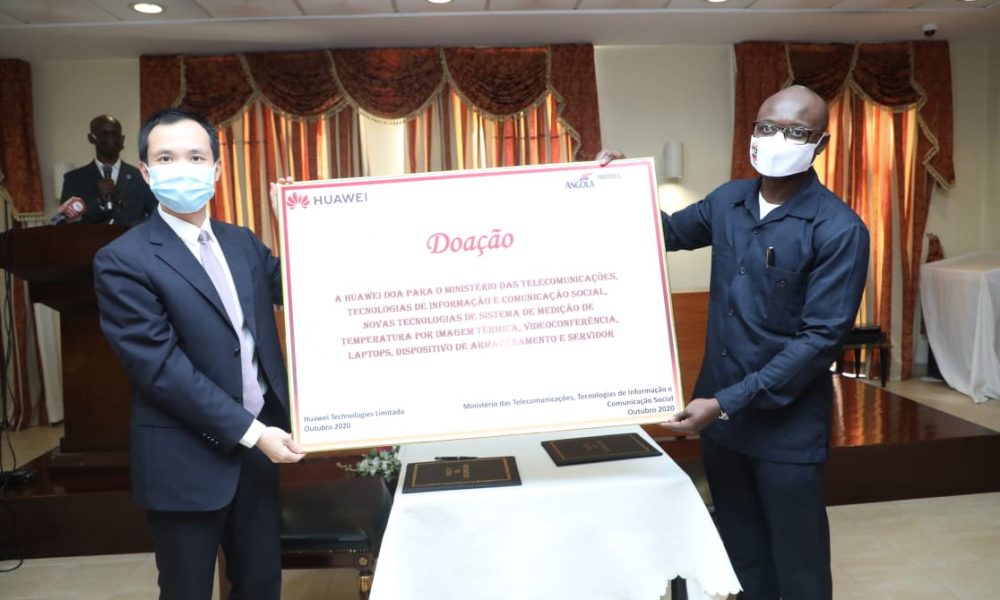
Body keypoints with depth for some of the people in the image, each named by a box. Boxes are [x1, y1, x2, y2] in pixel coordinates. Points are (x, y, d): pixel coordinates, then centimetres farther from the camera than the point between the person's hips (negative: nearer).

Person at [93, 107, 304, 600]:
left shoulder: (242, 243, 7)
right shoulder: (123, 260, -13)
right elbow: (161, 367, -19)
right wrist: (250, 430, -19)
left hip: (258, 441, 6)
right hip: (187, 460, -5)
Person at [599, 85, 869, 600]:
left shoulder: (839, 230, -15)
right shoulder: (727, 201, 3)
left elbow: (822, 338, -19)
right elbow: (668, 233, 20)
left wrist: (728, 402, -22)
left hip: (787, 424, -5)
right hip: (718, 411, 5)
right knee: (738, 554, 20)